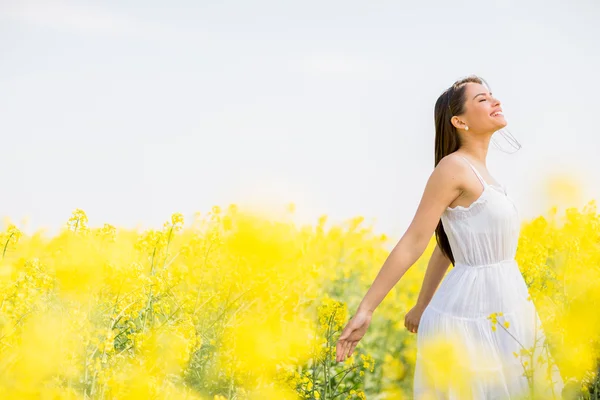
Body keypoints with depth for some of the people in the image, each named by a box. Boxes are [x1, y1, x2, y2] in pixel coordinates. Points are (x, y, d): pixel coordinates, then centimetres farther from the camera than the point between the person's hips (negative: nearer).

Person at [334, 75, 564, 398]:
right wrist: (365, 310, -14)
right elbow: (413, 241, -14)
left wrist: (422, 306, 22)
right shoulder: (453, 167, -13)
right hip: (469, 320, -9)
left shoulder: (478, 173, 13)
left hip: (501, 317, 9)